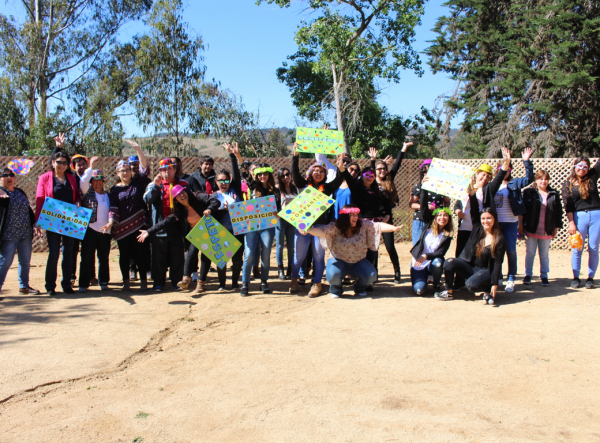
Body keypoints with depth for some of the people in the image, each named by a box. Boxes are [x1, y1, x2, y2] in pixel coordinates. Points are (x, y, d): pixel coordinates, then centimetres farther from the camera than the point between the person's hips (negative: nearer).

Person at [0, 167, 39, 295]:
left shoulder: (20, 192, 16)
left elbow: (28, 210, 22)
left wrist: (33, 223, 16)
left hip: (25, 233, 7)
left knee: (25, 261, 13)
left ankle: (24, 286, 24)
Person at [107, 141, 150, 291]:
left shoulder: (138, 182, 7)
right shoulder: (115, 189, 7)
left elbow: (145, 167, -5)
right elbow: (113, 208, 0)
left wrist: (138, 149, -14)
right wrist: (111, 221, -16)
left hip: (139, 224, -1)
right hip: (122, 227, 1)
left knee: (141, 253, -2)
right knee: (124, 254, 5)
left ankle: (143, 281, 6)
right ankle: (126, 282, 14)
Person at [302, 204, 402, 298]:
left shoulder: (364, 225, -8)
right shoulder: (335, 227, -16)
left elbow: (378, 226, -13)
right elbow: (321, 231, -29)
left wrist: (394, 228, -28)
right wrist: (308, 230, -47)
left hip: (359, 262, 3)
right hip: (339, 261, -2)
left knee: (371, 275, -21)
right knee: (333, 275, -32)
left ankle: (359, 289, 15)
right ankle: (336, 290, 7)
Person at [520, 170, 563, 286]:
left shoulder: (554, 195, 4)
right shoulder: (529, 192, -2)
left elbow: (558, 212, 8)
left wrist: (556, 228, 5)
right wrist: (521, 225, -4)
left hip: (547, 231, 1)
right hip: (531, 229, -1)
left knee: (544, 254, 10)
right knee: (530, 253, 7)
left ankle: (544, 276, 19)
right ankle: (528, 275, 17)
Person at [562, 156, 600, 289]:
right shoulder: (567, 185, 4)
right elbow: (567, 206, -2)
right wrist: (571, 223, -10)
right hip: (579, 217, -1)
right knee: (577, 249, 2)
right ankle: (576, 278, 10)